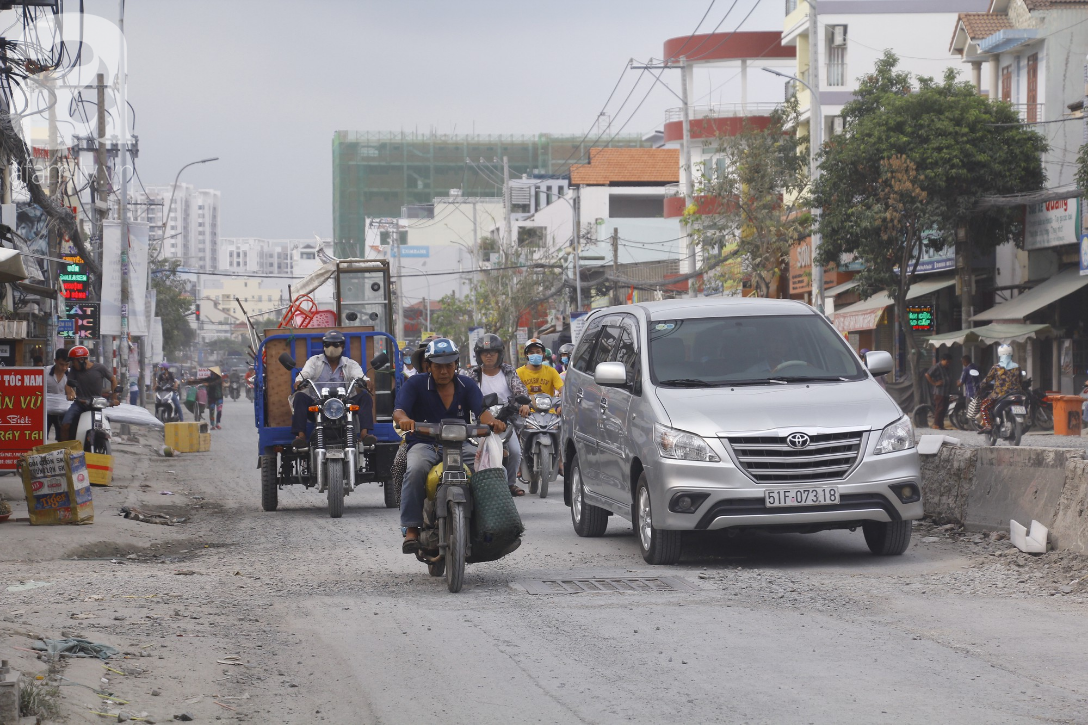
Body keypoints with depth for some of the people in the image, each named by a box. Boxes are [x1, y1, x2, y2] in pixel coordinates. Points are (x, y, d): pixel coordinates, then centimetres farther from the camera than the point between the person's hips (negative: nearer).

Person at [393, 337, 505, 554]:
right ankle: (411, 529, -31)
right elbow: (398, 411, -12)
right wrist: (404, 419, -38)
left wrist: (492, 422, -29)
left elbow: (481, 411, -4)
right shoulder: (415, 384, 2)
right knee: (415, 470, -36)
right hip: (424, 444, -2)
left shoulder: (467, 385, 10)